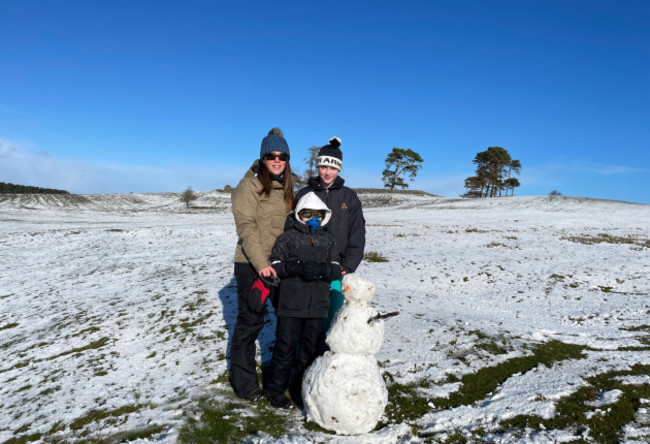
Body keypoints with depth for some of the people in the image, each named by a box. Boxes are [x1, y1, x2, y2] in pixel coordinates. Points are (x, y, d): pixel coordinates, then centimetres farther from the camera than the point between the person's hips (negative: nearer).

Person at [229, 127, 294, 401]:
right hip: (251, 264, -7)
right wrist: (261, 263, -24)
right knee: (250, 321, 1)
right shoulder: (250, 184, -11)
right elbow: (246, 227, -18)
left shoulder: (286, 186, 10)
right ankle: (244, 383, 18)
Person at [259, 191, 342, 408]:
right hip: (290, 304, -3)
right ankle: (275, 388, 24)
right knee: (285, 347, 4)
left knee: (310, 348, 15)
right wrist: (297, 268, -23)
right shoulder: (288, 237, -1)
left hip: (317, 305, 3)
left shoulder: (328, 240, 8)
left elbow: (336, 269, 1)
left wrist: (320, 269, -20)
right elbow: (275, 265, -7)